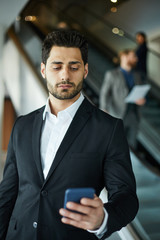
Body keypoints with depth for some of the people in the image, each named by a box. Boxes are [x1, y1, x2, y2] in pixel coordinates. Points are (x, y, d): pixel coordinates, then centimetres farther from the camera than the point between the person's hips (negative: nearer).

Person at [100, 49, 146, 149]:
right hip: (118, 116, -4)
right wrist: (104, 110, -21)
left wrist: (142, 100, -4)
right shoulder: (111, 74, -1)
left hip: (134, 117, 5)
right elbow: (104, 93, -7)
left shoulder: (137, 76, 13)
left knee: (132, 145, 9)